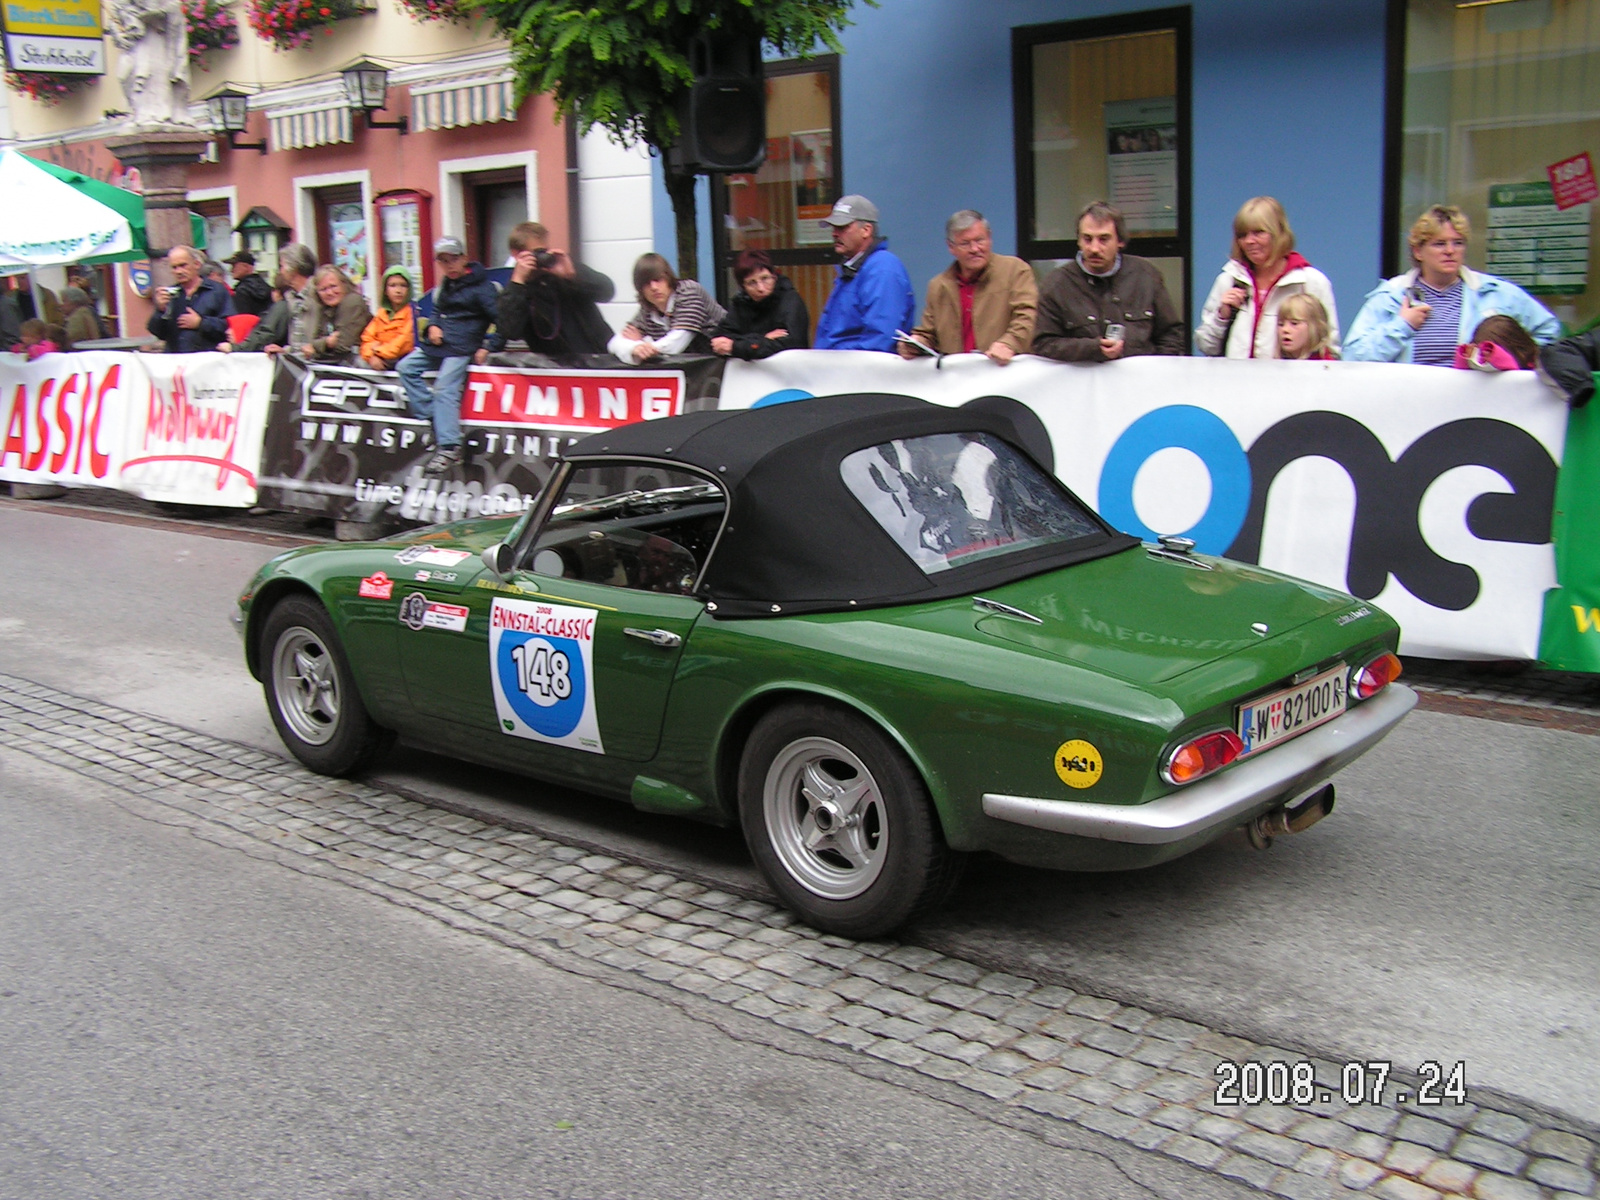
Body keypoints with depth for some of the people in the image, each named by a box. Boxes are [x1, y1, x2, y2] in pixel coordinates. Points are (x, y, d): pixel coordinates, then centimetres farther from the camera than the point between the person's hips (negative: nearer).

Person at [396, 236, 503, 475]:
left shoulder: (481, 286, -7)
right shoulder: (444, 286, 18)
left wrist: (488, 347, -15)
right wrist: (432, 326, 10)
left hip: (463, 349, -9)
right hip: (437, 346, 9)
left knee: (445, 390, -22)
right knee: (406, 367, -1)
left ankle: (449, 449, -28)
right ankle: (432, 420, -4)